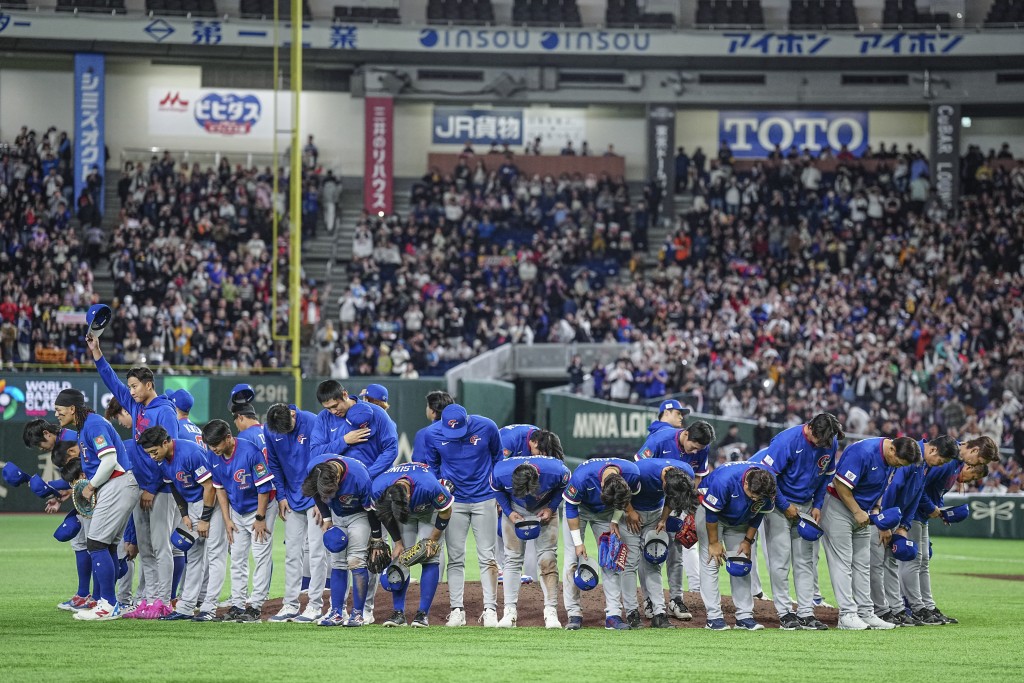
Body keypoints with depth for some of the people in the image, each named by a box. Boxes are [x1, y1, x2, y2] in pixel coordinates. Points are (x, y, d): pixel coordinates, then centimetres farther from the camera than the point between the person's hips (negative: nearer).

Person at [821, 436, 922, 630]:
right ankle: (847, 615, -11)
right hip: (838, 507, -9)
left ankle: (865, 613, 11)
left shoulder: (891, 461, -1)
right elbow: (841, 484, -26)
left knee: (862, 563, 8)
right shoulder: (863, 452, -28)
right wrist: (857, 512, -20)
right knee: (842, 561, -9)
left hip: (862, 510, 9)